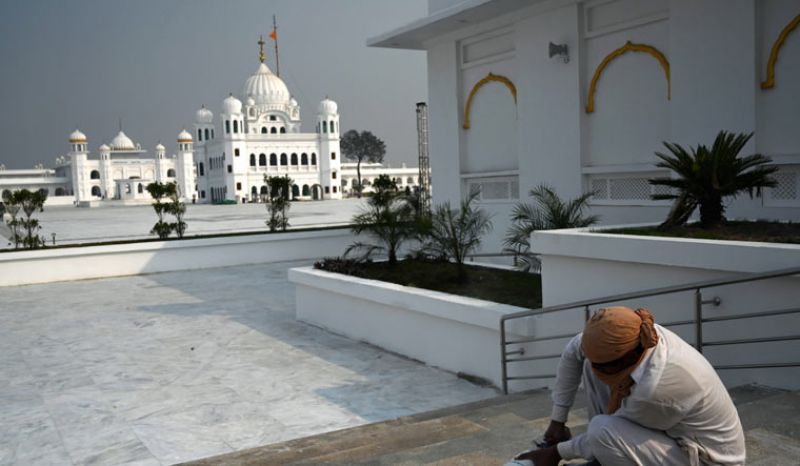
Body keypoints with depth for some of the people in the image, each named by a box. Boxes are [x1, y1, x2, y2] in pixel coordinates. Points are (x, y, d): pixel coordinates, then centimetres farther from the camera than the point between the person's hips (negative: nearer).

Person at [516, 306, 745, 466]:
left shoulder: (656, 387, -37)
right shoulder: (633, 336, -18)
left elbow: (609, 433, -19)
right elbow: (572, 351, -2)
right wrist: (557, 420, 2)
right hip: (676, 433, 8)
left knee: (603, 430, -29)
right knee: (592, 366, -3)